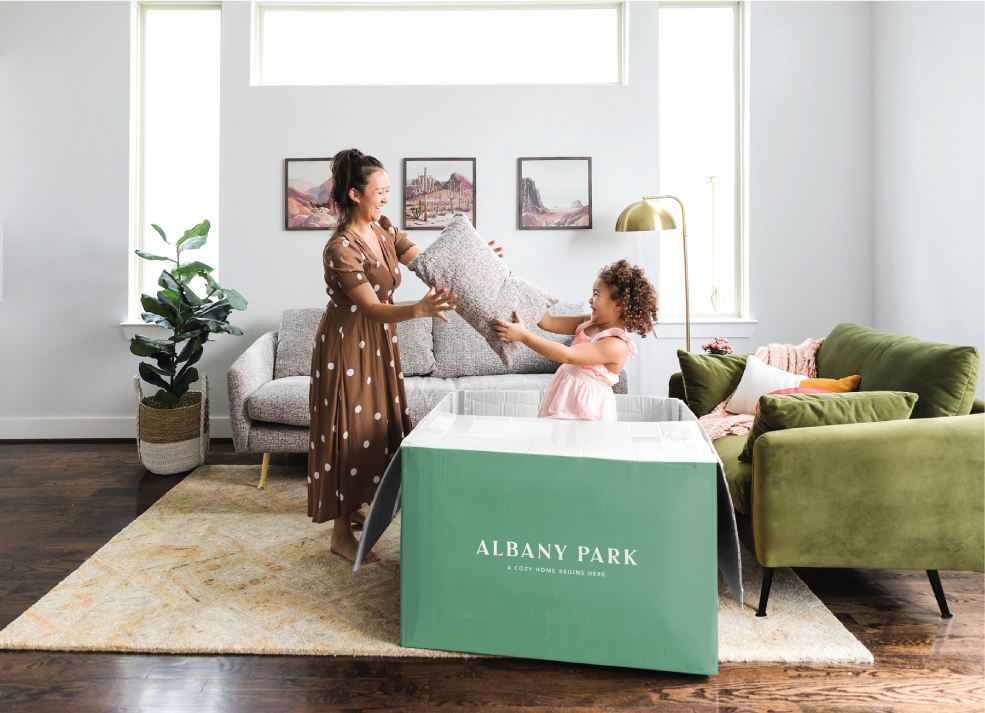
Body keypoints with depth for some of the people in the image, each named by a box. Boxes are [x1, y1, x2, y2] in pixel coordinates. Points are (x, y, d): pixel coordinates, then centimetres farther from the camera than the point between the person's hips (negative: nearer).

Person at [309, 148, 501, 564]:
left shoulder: (383, 230, 2)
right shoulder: (340, 248, -24)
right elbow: (374, 309, -29)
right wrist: (419, 309, -46)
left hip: (378, 342, 9)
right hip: (347, 344, -9)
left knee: (374, 421, 18)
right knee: (348, 429, -2)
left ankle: (355, 506, 37)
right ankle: (341, 534, 11)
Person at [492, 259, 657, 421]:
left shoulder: (616, 345, -19)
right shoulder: (588, 322, 9)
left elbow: (567, 355, -24)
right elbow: (549, 322, 7)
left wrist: (523, 335, -25)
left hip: (584, 413, -8)